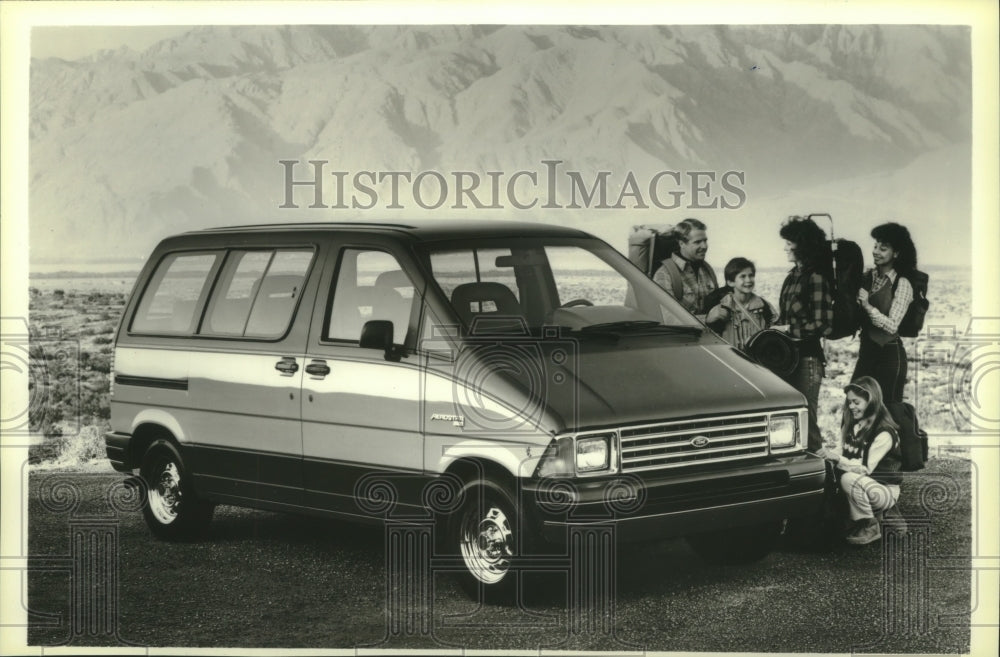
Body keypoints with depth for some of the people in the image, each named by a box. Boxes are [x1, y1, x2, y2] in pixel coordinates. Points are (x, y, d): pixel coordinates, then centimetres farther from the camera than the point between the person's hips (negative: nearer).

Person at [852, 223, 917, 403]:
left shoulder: (902, 284, -11)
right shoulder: (868, 277, 5)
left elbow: (892, 326, -17)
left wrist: (868, 306, -24)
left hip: (889, 354, -6)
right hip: (867, 351, 6)